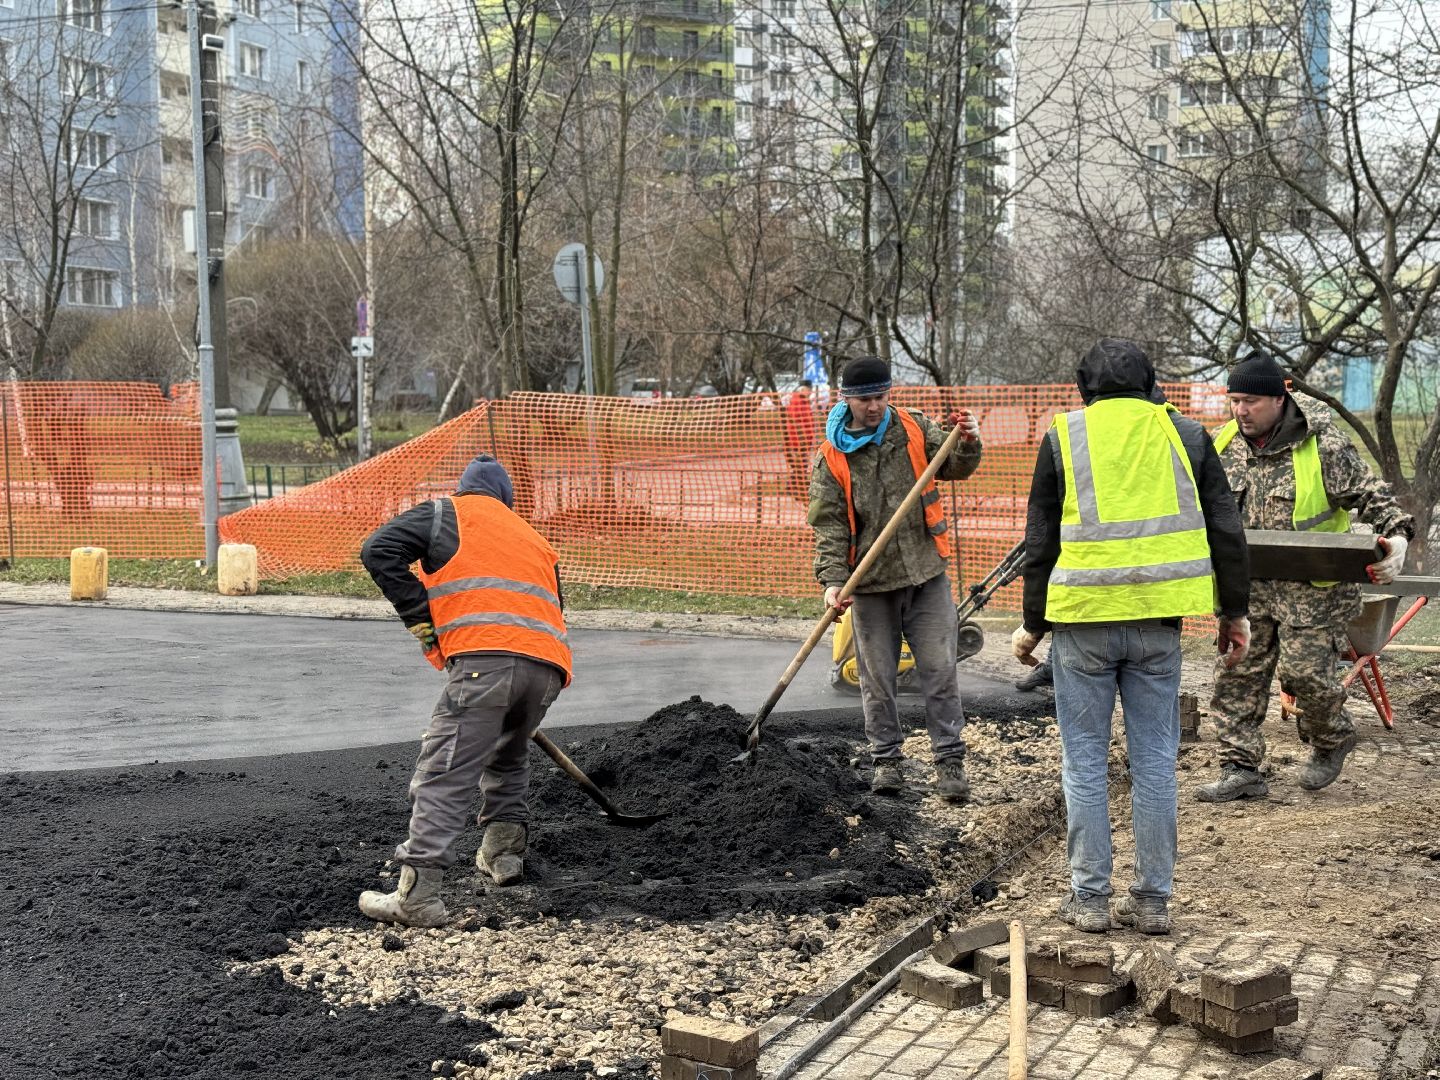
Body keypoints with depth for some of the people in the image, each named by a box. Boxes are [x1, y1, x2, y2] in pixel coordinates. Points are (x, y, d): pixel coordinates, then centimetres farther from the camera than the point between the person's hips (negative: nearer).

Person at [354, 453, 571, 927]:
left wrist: (422, 622, 7)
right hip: (548, 665, 6)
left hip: (484, 659, -6)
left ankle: (417, 895, -15)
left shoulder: (446, 512, 18)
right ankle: (503, 850, 35)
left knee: (443, 774, -8)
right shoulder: (533, 538, 34)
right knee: (508, 757, 32)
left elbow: (378, 551, 5)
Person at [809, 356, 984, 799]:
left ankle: (949, 759, 9)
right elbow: (829, 525, -6)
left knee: (940, 670, 1)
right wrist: (833, 579, -17)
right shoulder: (831, 458, -3)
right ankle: (886, 759, 21)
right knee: (877, 678, 8)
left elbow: (953, 467, 7)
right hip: (871, 583, -1)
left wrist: (967, 443, -15)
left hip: (927, 575, 1)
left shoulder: (914, 429, 2)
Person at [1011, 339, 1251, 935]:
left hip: (1083, 621, -2)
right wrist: (1234, 611, 15)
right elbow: (1226, 532, 7)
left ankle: (1089, 897, 11)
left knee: (1085, 758, 7)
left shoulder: (1062, 437, 2)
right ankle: (1152, 899, 13)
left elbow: (1040, 542, 3)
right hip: (1158, 620, 2)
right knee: (1155, 758, 9)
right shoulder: (1184, 434, 7)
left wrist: (1033, 625, 11)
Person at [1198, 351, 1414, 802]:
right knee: (1238, 674, 2)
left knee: (1305, 671, -5)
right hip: (1248, 584, 5)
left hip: (1312, 585, -5)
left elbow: (1371, 494, -9)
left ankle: (1332, 740, 26)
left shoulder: (1324, 447, -12)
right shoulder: (1224, 445, 4)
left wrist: (1396, 536, -25)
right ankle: (1241, 769, 9)